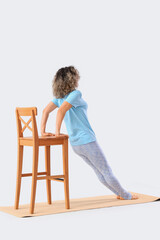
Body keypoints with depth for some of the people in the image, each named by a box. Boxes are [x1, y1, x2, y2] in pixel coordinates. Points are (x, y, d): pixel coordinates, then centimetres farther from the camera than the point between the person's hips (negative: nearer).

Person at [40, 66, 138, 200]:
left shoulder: (60, 96, 5)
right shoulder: (76, 94, -18)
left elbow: (46, 111, 0)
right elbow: (61, 111, -27)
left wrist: (43, 131, 0)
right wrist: (57, 132, -21)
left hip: (75, 144, 8)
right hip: (87, 141, -8)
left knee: (100, 172, 18)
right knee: (106, 171, 8)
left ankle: (120, 194, 30)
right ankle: (126, 195, 23)